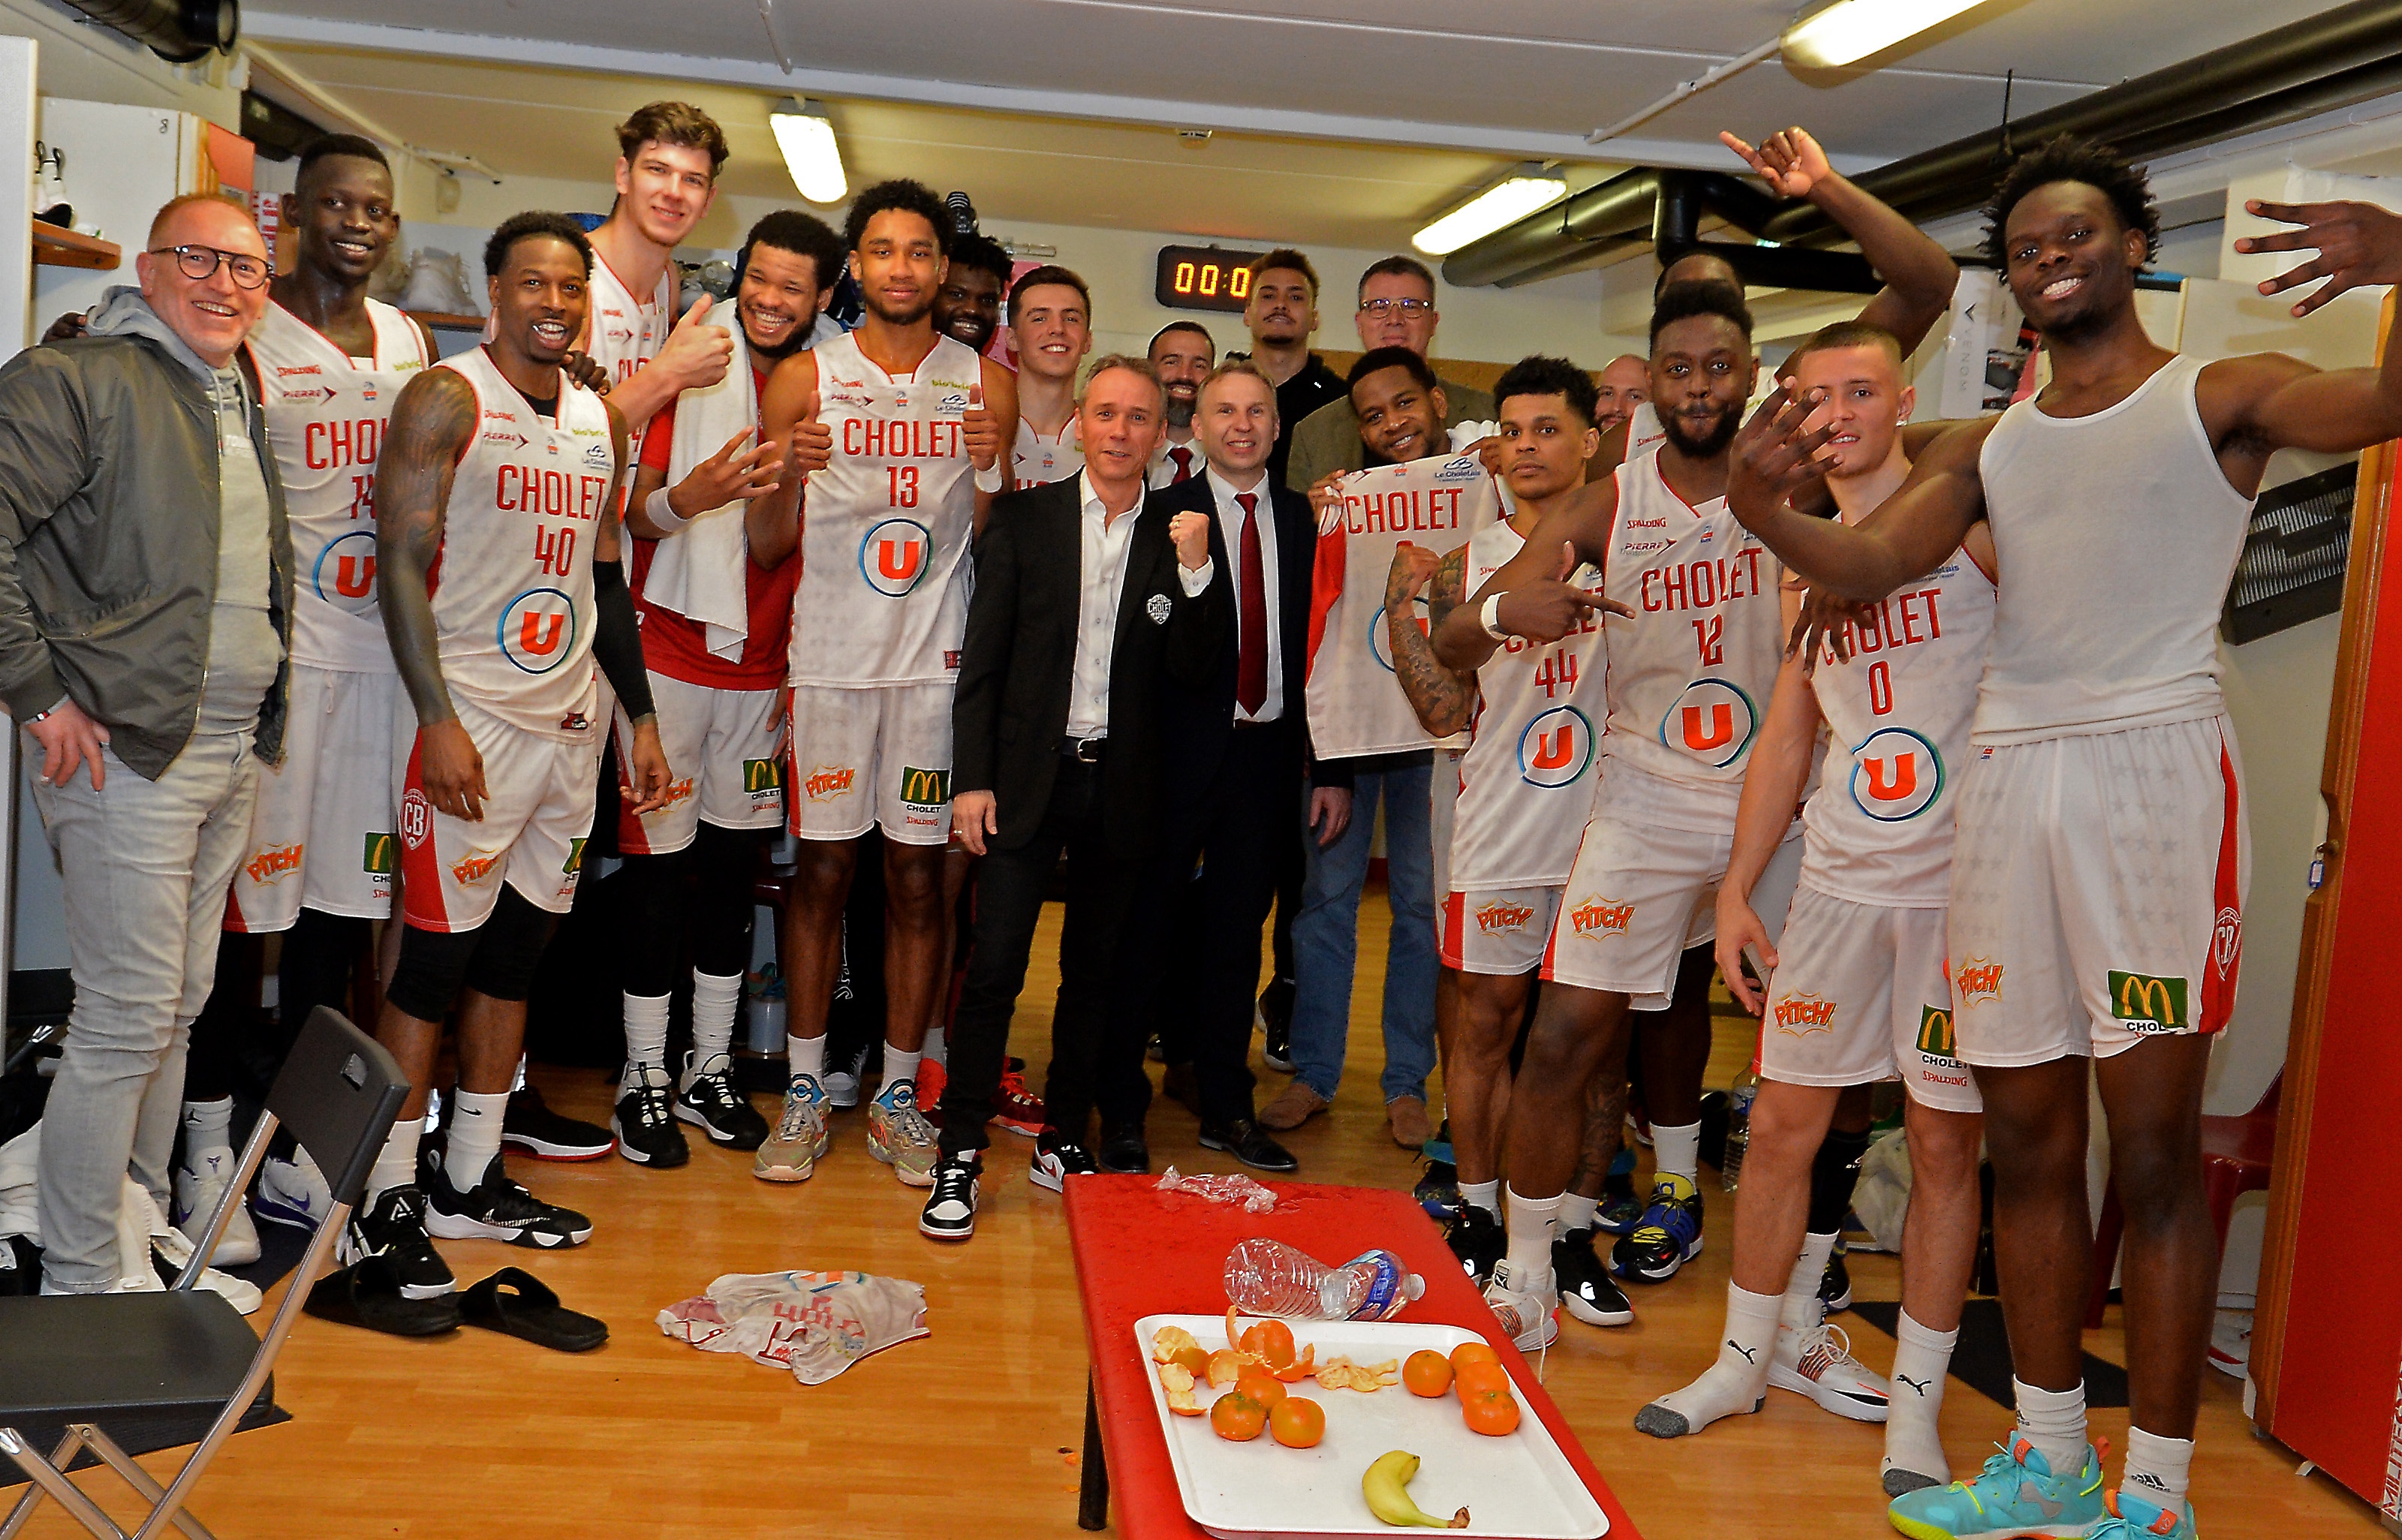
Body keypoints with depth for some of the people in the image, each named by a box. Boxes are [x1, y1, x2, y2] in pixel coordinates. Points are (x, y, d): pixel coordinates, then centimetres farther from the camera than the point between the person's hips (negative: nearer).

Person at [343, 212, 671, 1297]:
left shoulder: (599, 420, 14)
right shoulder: (448, 399, -5)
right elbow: (400, 563, -11)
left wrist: (641, 717, 15)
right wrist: (437, 720, -19)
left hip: (570, 718, 7)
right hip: (469, 715, -6)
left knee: (518, 946, 10)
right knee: (439, 952, -5)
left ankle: (469, 1180, 21)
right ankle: (385, 1199, 5)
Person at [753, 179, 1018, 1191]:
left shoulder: (984, 385, 7)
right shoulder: (804, 378, 4)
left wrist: (992, 470, -12)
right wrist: (781, 474, -15)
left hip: (938, 656, 1)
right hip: (830, 653, -1)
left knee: (918, 875, 4)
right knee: (822, 870, 2)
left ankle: (897, 1097, 15)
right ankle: (804, 1097, 13)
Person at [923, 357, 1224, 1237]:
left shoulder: (1177, 538, 5)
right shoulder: (1025, 519, 2)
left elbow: (1193, 670, 0)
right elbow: (983, 659, 1)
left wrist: (1195, 573, -14)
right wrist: (972, 777, -5)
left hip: (1121, 786, 2)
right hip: (1029, 776, -2)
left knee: (1094, 971, 10)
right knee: (994, 967, -6)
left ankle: (1064, 1141, 24)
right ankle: (960, 1156, 5)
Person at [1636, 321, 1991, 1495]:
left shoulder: (1970, 522, -3)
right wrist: (1735, 888, 12)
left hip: (1963, 880, -4)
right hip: (1840, 880, 5)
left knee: (1944, 1141, 3)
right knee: (1784, 1121, 7)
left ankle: (1915, 1405, 16)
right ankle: (1746, 1359, 24)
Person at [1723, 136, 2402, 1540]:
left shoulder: (2221, 396, 7)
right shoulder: (1988, 448, 19)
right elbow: (1871, 565, 5)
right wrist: (1766, 514, -15)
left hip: (2154, 770, -4)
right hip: (2008, 783, 5)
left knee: (2153, 1146, -2)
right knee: (2028, 1141, 8)